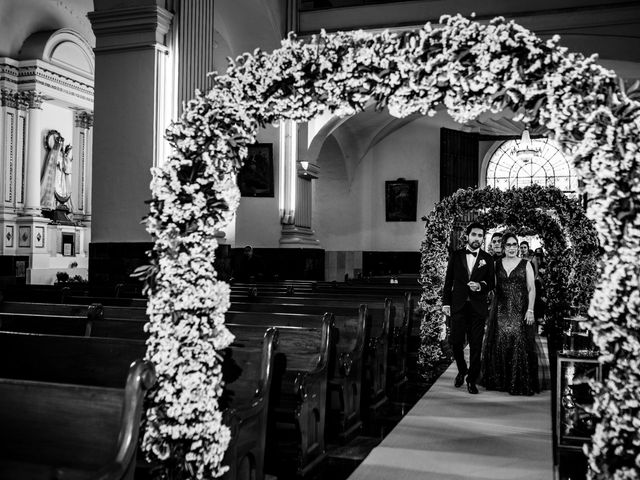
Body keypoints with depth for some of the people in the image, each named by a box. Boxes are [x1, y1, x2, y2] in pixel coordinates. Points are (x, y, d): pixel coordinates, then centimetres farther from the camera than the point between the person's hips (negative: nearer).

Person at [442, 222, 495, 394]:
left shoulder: (487, 259, 5)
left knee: (476, 346, 2)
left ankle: (472, 379, 15)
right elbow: (448, 281, 7)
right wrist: (445, 303, 2)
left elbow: (491, 283, 7)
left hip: (478, 307, 0)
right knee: (455, 341, -1)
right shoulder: (456, 256, 6)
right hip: (458, 306, 0)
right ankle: (462, 370, 26)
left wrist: (480, 286, -15)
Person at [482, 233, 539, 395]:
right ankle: (499, 381, 14)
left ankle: (520, 383, 5)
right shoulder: (497, 264, 9)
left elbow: (531, 288, -1)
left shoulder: (525, 264, 3)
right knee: (500, 344, 3)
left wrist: (530, 310, -10)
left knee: (520, 344, -4)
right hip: (501, 309, 2)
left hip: (520, 310, -2)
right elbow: (493, 287, 10)